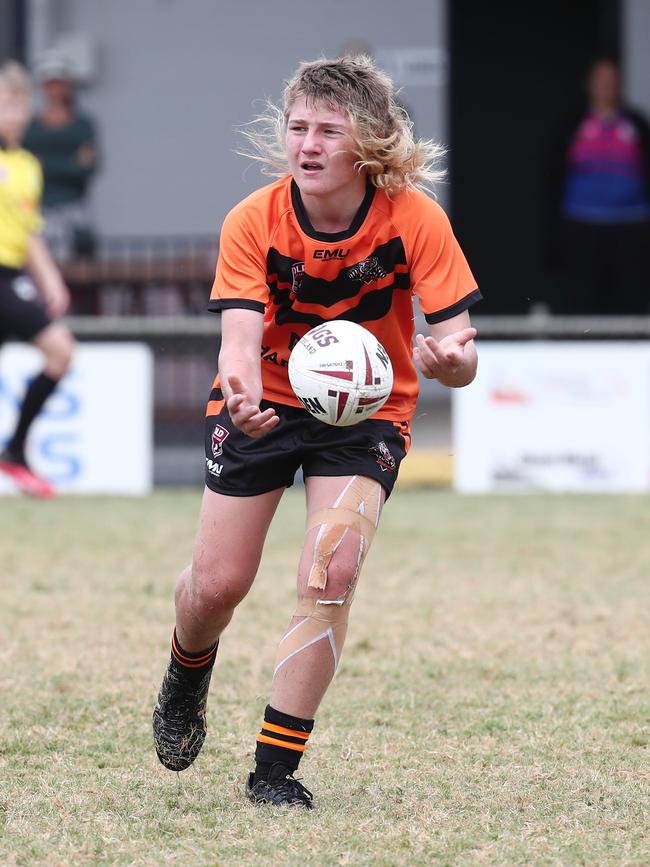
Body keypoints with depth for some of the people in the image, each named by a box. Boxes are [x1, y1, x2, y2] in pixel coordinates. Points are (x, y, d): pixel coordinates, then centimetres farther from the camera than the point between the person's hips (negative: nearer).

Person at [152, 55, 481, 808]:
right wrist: (240, 389, -52)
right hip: (263, 405, 1)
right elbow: (240, 337, -28)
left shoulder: (415, 220, -21)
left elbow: (457, 351, -22)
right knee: (217, 584, 0)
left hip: (366, 410, -1)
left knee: (331, 573, -20)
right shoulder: (253, 221, -20)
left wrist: (451, 359, -47)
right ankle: (187, 676, 39)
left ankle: (275, 768, -9)